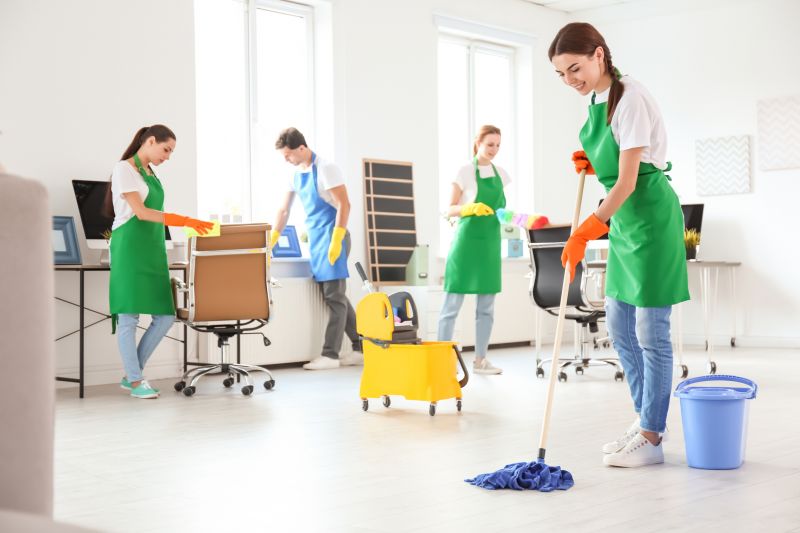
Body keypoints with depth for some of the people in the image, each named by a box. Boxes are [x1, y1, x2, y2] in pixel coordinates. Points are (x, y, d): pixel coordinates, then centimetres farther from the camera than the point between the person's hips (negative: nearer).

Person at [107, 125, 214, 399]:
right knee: (129, 315, -4)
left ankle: (132, 374, 12)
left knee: (165, 316, 1)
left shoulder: (150, 173, 19)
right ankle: (136, 381, 3)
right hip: (129, 249, -8)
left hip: (152, 249, 8)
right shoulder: (124, 169, -6)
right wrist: (184, 220, -19)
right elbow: (140, 212, -15)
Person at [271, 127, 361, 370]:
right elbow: (284, 210, 17)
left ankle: (330, 355, -4)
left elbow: (344, 206, -16)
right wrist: (270, 243, 13)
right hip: (315, 240, 8)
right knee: (334, 297, 9)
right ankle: (361, 348, 15)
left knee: (334, 297, -5)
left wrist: (336, 241, -21)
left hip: (331, 237, -8)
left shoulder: (325, 169, -12)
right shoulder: (296, 174, 11)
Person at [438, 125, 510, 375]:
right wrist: (470, 208, -25)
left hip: (490, 242, 6)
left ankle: (480, 359, 15)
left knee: (486, 306, 8)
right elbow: (450, 209, -8)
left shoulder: (500, 174, 11)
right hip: (467, 241, -6)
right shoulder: (465, 171, -6)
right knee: (453, 303, -5)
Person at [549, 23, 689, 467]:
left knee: (650, 331, -3)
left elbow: (627, 181, -23)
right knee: (619, 327, 13)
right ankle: (646, 420, 26)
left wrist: (585, 231, -28)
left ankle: (650, 439, 5)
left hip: (650, 217, -9)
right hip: (623, 220, 9)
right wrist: (590, 164, 2)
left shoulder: (630, 99, -19)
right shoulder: (597, 100, 8)